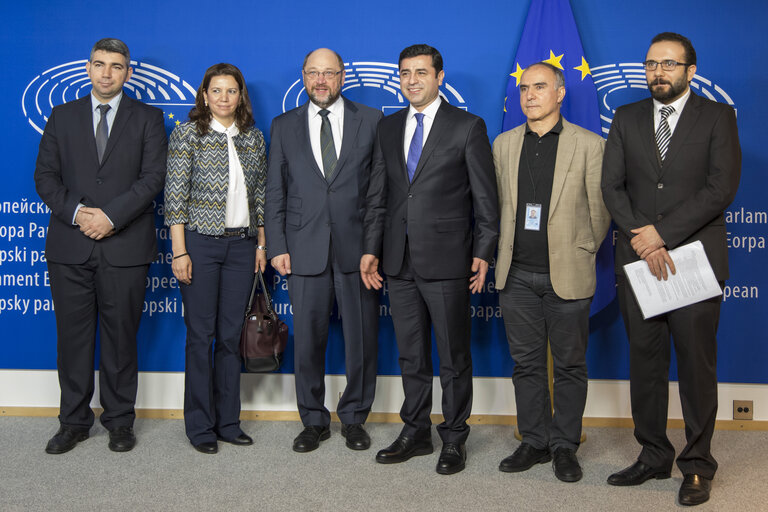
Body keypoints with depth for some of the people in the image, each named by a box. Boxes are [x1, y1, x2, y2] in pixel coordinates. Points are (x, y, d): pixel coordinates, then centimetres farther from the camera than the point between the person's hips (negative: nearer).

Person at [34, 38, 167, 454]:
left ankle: (119, 420, 18)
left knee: (121, 336, 5)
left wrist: (110, 215, -14)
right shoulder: (63, 116, 13)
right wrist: (76, 212, -10)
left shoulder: (148, 119, 7)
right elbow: (45, 175, 7)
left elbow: (153, 177, -4)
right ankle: (74, 421, 19)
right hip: (70, 245, 2)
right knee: (73, 336, 7)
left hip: (125, 245, -2)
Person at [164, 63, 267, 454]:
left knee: (231, 335, 9)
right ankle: (200, 426, 13)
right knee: (201, 335, 2)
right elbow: (175, 196, -6)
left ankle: (228, 422, 19)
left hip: (242, 245, 4)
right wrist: (179, 252, -11)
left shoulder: (253, 137, 10)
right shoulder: (187, 134, -3)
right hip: (201, 242, -4)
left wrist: (262, 243, 9)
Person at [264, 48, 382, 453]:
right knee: (307, 340, 6)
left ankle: (354, 418, 23)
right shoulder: (284, 126, 11)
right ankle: (314, 422, 22)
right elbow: (275, 191, 9)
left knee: (362, 339, 5)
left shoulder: (370, 121, 6)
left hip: (358, 248, -1)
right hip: (305, 250, 1)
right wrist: (277, 246, 0)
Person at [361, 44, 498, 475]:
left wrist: (483, 254, -8)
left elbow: (486, 199, -3)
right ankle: (416, 432, 27)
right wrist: (372, 249, 8)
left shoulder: (468, 127, -2)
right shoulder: (388, 128, 12)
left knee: (454, 357, 5)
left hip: (447, 261, -5)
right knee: (411, 355, 14)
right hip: (400, 262, 5)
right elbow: (378, 195, 14)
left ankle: (454, 439, 18)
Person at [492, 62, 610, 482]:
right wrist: (505, 252, 13)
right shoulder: (503, 144, 9)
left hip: (566, 275, -3)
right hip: (517, 274, 3)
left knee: (569, 365, 6)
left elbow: (599, 210, 3)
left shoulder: (589, 145, -2)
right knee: (527, 364, 10)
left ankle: (565, 446, 19)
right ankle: (534, 442, 23)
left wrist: (582, 254, 5)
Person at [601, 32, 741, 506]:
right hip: (638, 259, 3)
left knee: (698, 365, 2)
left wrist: (662, 232, -14)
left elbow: (722, 187, -8)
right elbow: (612, 186, 4)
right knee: (645, 361, 8)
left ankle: (698, 465, 14)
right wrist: (642, 240, -10)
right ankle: (654, 456, 21)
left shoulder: (717, 117, 3)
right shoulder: (627, 119, 12)